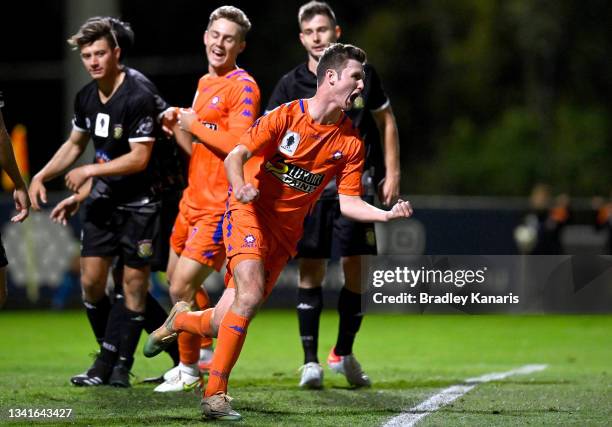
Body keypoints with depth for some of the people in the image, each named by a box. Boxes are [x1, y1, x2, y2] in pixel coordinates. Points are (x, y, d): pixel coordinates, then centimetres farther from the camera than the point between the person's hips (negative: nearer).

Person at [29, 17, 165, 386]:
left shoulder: (139, 97, -20)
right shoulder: (86, 97, 4)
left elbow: (139, 157, -22)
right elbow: (75, 144, 20)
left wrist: (91, 171, -16)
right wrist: (41, 177, 9)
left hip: (139, 203, -7)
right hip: (103, 199, 7)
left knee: (134, 283, -1)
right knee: (91, 280, 3)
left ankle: (123, 365, 7)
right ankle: (107, 358, 17)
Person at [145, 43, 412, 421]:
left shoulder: (351, 142, 0)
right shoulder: (286, 116, -11)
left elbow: (348, 202, 0)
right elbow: (236, 155, -13)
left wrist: (387, 214, -17)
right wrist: (240, 187, -33)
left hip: (287, 231, 5)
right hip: (250, 211, -5)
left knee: (225, 325, 1)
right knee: (251, 294, -26)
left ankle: (180, 320, 36)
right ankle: (215, 394, -19)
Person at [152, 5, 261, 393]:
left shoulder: (243, 87, -12)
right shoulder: (204, 84, 15)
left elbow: (237, 145, -25)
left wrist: (194, 124, -14)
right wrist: (178, 126, 5)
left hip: (219, 205, -9)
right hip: (194, 199, 9)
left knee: (182, 288, -10)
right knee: (176, 279, 19)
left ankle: (190, 371, 6)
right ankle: (204, 352, 37)